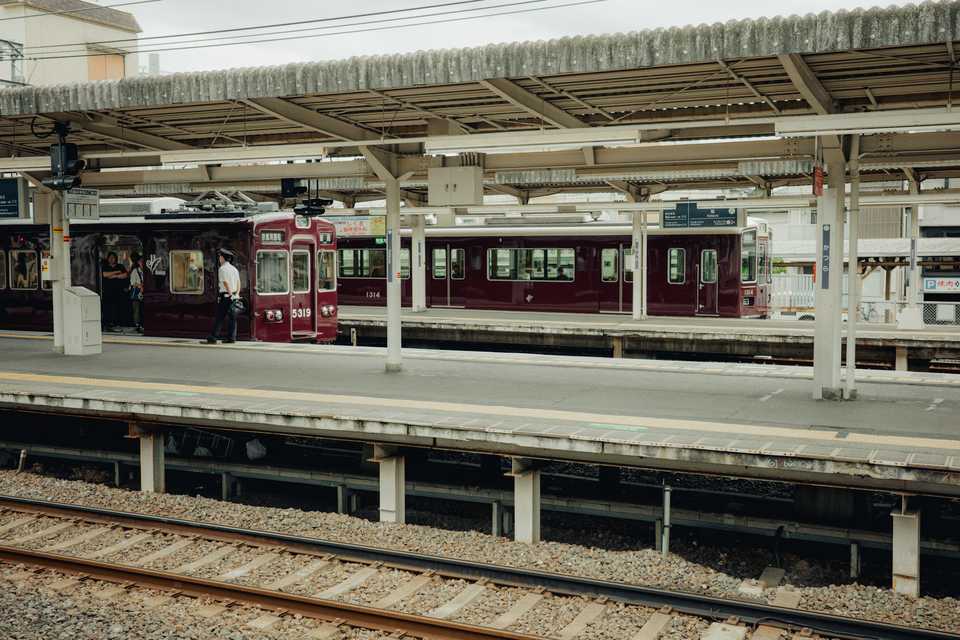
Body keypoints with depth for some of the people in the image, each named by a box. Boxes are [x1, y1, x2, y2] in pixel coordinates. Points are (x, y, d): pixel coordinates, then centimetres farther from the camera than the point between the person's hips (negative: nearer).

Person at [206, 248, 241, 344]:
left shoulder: (222, 269, -9)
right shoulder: (234, 269, 14)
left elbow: (225, 283, -16)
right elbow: (238, 282, 10)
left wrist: (230, 294, -14)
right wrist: (237, 293, 5)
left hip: (225, 296, -7)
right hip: (234, 296, 7)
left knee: (219, 318, -5)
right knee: (232, 317, 7)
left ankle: (212, 338, -5)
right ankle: (231, 338, 6)